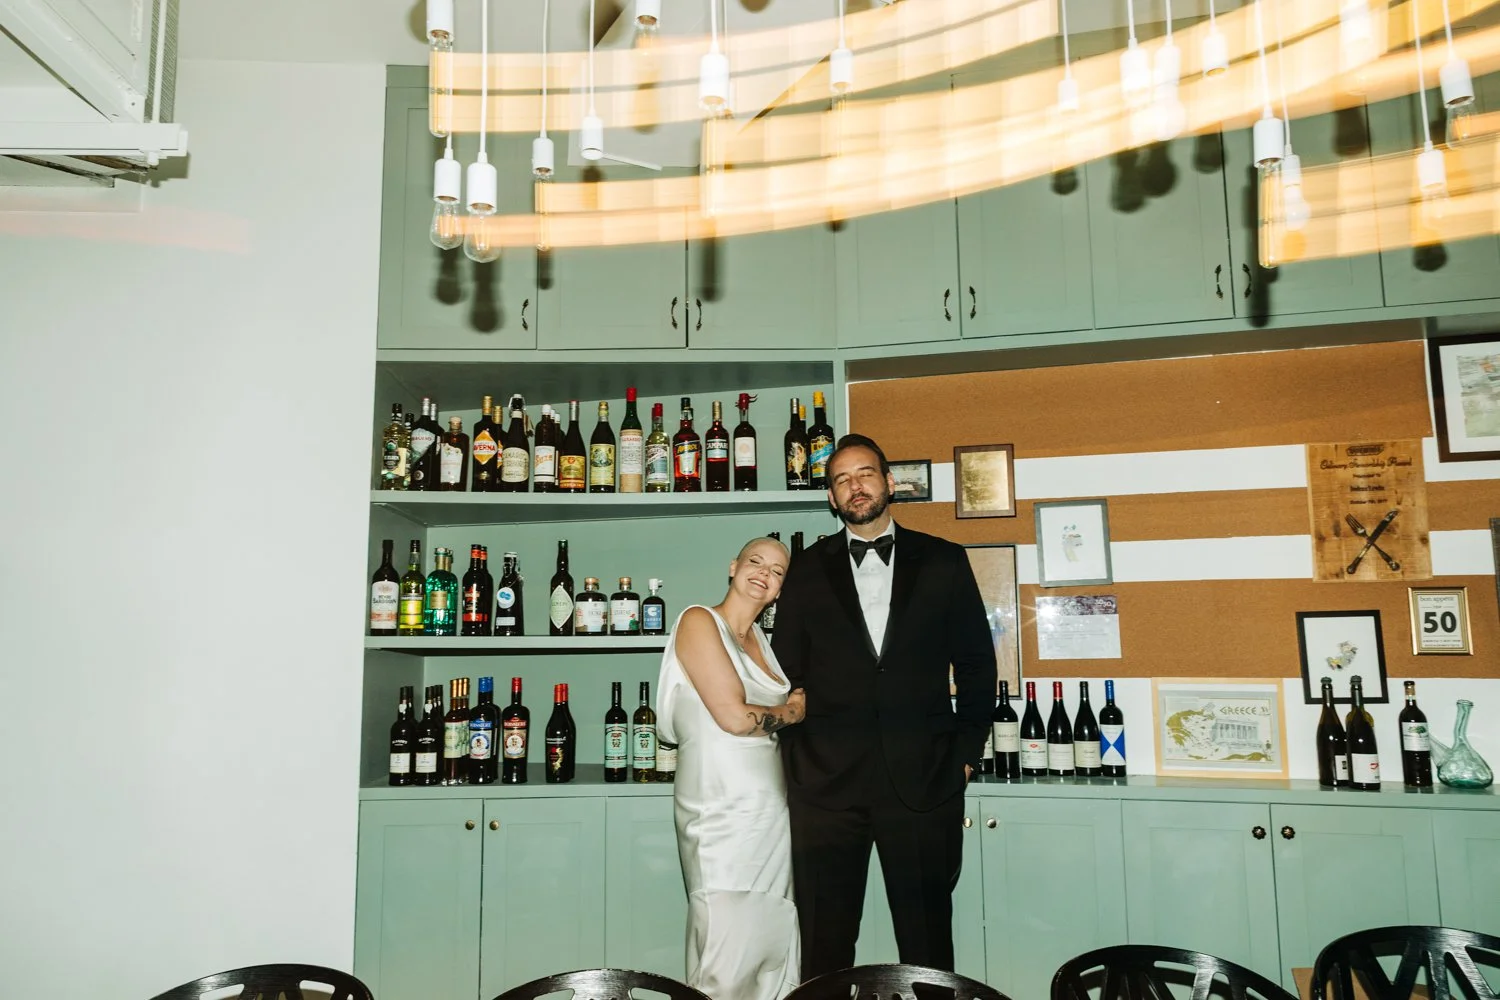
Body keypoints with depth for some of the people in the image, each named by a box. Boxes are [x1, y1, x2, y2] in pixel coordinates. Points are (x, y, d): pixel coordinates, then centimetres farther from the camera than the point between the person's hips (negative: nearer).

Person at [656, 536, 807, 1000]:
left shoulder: (761, 639, 16)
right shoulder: (699, 621, -6)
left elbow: (794, 707, 14)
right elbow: (733, 717, -14)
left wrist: (784, 711, -7)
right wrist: (791, 712, 1)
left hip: (772, 807, 7)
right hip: (724, 809, -7)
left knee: (774, 950, 10)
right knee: (728, 959, -3)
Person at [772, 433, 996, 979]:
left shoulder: (943, 562, 7)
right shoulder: (808, 570, 9)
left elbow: (976, 663, 9)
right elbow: (787, 671, 9)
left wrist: (966, 753, 4)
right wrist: (794, 763, 4)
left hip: (924, 780, 0)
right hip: (826, 781, 1)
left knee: (927, 940, 7)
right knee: (824, 944, 7)